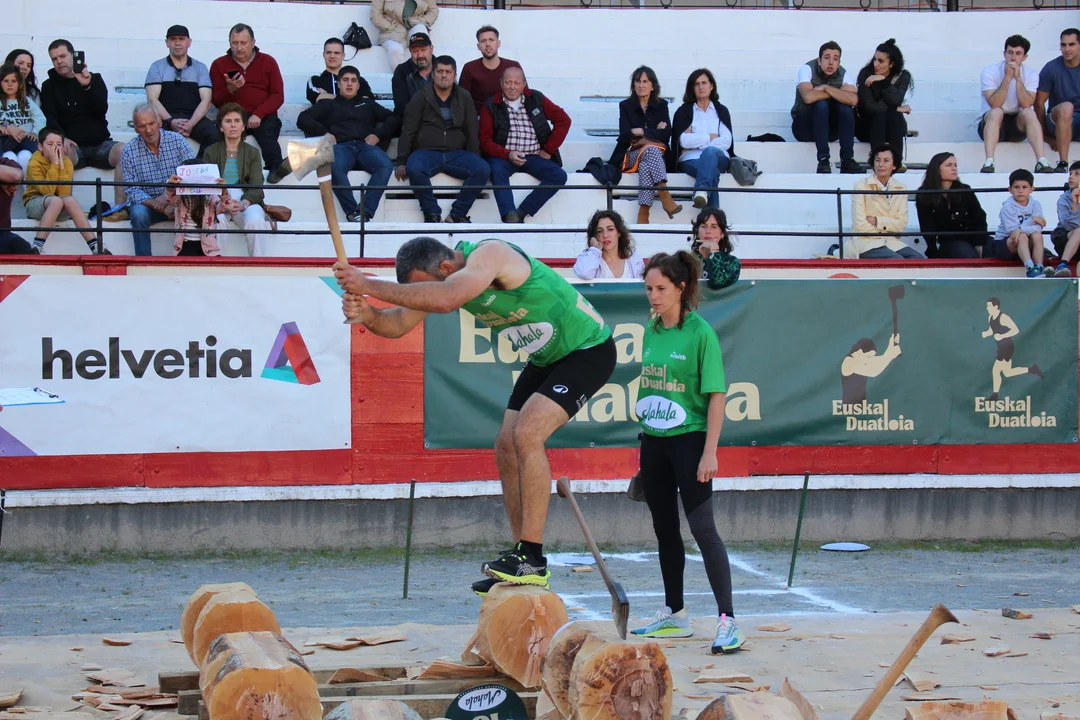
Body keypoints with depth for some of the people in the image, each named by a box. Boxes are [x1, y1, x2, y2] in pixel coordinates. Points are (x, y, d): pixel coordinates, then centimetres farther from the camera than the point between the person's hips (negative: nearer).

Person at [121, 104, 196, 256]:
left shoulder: (177, 140, -1)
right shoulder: (129, 151, -1)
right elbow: (131, 190, -6)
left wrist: (168, 196, -24)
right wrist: (156, 204, -24)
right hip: (147, 203, 0)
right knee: (138, 213, -32)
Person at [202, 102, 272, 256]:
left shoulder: (252, 152, 17)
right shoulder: (211, 152, 17)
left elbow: (256, 188, 4)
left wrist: (243, 204, -20)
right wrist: (220, 205, -19)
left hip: (247, 202, 0)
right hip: (218, 203, 0)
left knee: (256, 220, -34)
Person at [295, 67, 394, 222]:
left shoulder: (368, 104, 35)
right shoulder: (328, 105, 31)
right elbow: (304, 120, 17)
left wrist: (378, 134, 5)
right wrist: (324, 133, 2)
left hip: (365, 146, 1)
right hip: (341, 146, -1)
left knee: (386, 165, -35)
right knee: (334, 167, -40)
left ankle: (366, 212, -44)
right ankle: (353, 213, -44)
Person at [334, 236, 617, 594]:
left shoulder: (490, 254, -31)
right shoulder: (440, 280, -4)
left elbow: (446, 299, -47)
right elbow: (398, 323, -6)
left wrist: (369, 286, -44)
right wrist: (366, 315, -29)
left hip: (588, 350, -10)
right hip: (547, 358, 10)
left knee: (526, 435, -24)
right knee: (506, 449, 6)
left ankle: (532, 559, -21)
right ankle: (522, 561, 15)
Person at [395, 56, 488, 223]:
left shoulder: (464, 98, 12)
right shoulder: (421, 98, 5)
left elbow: (471, 133, 13)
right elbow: (408, 132, 2)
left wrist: (474, 161, 4)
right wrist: (402, 162, -6)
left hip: (456, 154, 2)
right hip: (426, 153, -2)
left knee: (483, 170, -25)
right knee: (415, 169, -37)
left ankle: (456, 215, -18)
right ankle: (432, 214, -20)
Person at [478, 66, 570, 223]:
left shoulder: (536, 99, 9)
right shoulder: (491, 106, 5)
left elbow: (563, 120, 9)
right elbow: (485, 140, -1)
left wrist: (548, 150, 2)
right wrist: (508, 154, -17)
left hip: (534, 157, 2)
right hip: (503, 156, -2)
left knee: (559, 176, -24)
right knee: (497, 171, -36)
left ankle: (521, 213, -28)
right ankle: (509, 216, -48)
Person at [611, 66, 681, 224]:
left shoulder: (661, 106, 13)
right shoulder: (626, 106, 10)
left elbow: (666, 134, -2)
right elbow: (625, 135, -5)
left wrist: (640, 132, -6)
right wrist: (654, 133, -4)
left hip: (656, 156, 1)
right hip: (632, 156, -1)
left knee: (646, 166, -36)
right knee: (651, 150, -35)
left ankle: (643, 214, -44)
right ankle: (666, 198, -49)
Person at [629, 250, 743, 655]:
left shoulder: (700, 332, -11)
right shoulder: (650, 332, 8)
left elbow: (717, 395, -13)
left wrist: (709, 452, -17)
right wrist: (645, 432, 17)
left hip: (689, 439, -7)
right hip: (653, 441, 7)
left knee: (702, 528, -12)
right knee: (665, 529, 14)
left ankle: (727, 621, -13)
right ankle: (674, 615, 25)